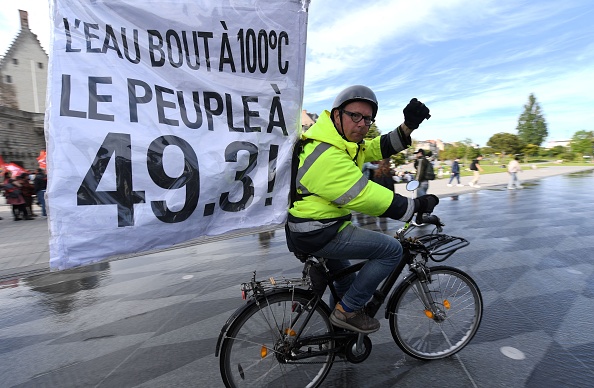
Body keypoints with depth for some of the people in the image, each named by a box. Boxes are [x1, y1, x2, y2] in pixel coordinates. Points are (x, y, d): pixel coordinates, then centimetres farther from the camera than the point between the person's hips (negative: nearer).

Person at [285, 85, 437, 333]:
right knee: (391, 250, -8)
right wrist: (417, 206, -16)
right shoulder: (327, 156, -27)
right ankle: (348, 310, 5)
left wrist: (408, 126, -6)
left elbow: (378, 148, 9)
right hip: (317, 235, -11)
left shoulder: (342, 141, 7)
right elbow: (366, 198, -27)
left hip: (322, 226, 11)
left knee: (343, 274, 33)